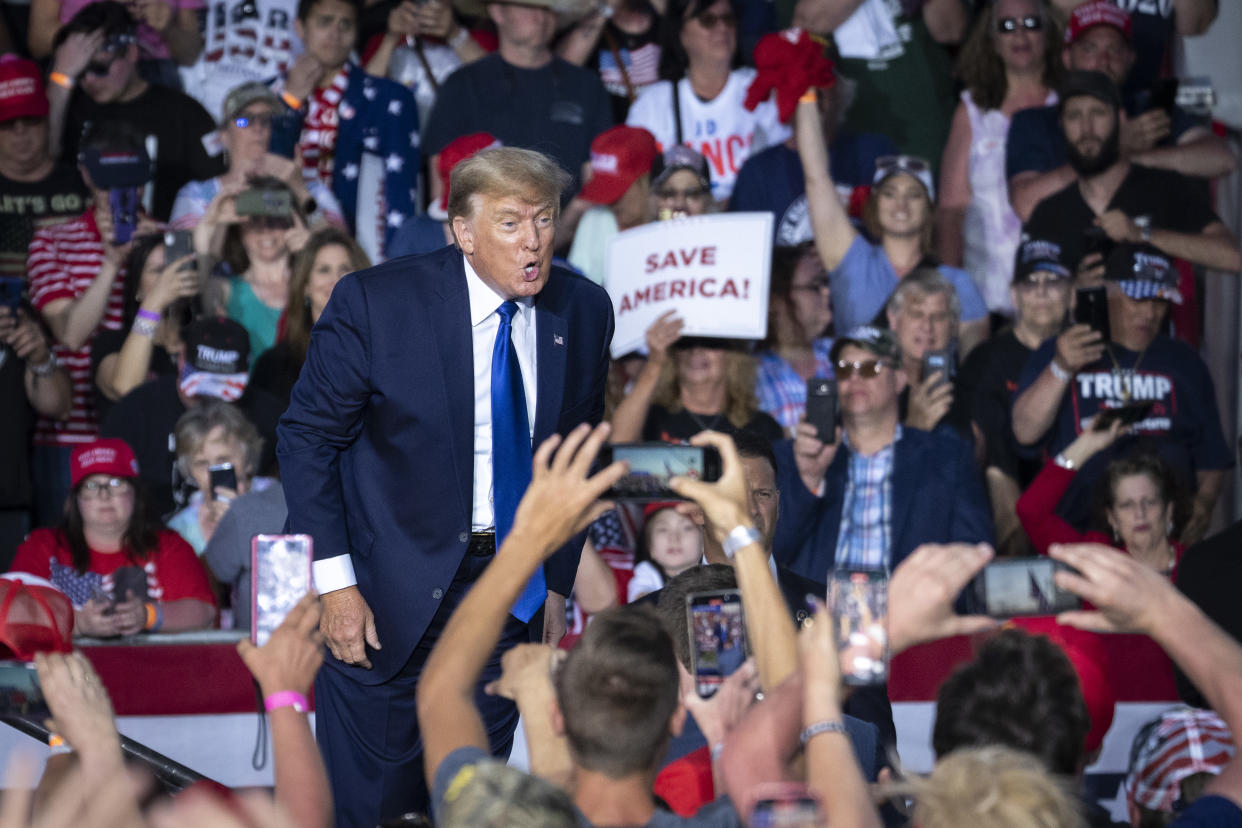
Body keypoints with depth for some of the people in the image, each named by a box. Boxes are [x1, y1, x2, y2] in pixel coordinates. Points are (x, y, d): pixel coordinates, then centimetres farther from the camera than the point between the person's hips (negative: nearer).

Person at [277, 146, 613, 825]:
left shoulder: (583, 311, 0)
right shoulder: (374, 303, -13)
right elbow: (307, 438, -8)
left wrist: (557, 582, 11)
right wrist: (335, 582, -14)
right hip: (388, 595, -4)